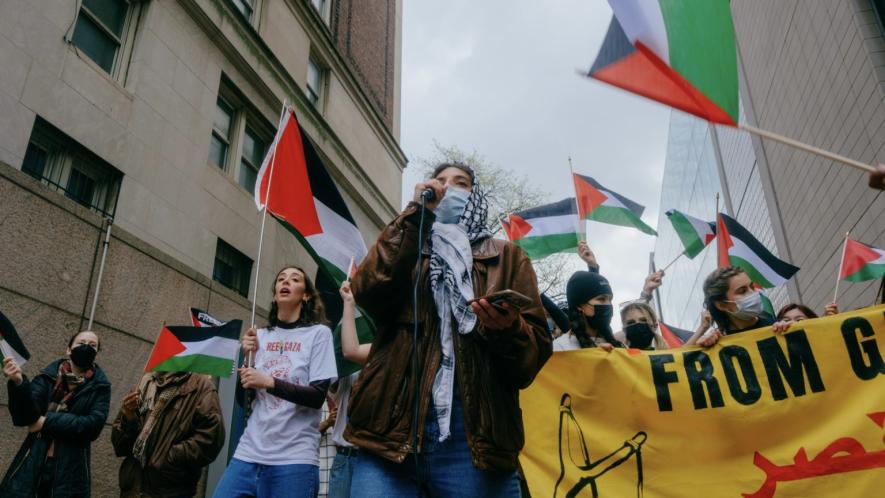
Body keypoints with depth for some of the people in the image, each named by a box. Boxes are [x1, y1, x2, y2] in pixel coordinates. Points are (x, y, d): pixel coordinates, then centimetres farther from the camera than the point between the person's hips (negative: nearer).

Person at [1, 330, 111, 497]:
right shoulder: (49, 376, 5)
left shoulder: (100, 386, 4)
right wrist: (19, 383, -23)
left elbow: (94, 425, -9)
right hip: (31, 465, 1)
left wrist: (48, 421, -12)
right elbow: (25, 416, -6)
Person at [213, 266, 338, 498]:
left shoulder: (318, 333, 0)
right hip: (249, 452, 4)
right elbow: (243, 401, 12)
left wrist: (269, 382, -19)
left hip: (295, 457, -3)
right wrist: (246, 358, -3)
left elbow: (317, 396, -8)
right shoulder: (260, 336, 11)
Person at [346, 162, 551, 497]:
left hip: (472, 433, 0)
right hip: (392, 425, 1)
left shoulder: (507, 256, 15)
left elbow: (537, 348, 5)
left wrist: (508, 329, -18)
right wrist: (415, 213, -1)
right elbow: (368, 291, -4)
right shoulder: (405, 250, 19)